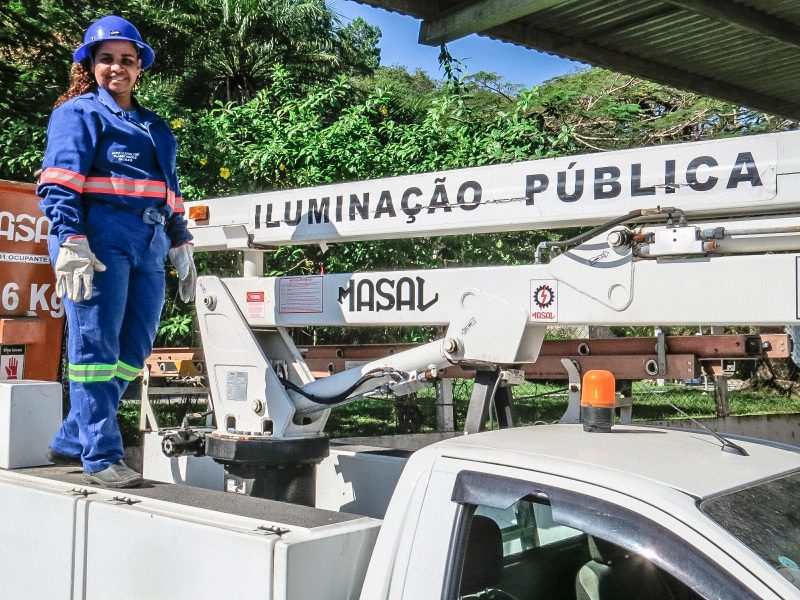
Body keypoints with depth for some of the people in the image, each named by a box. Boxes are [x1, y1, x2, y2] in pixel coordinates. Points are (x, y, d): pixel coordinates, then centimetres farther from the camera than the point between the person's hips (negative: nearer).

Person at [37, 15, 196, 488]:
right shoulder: (79, 113, 7)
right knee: (96, 348, -7)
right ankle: (101, 457, -3)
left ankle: (71, 442, 17)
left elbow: (171, 192, 29)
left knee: (134, 351, 6)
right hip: (99, 240, -7)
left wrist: (181, 246, 21)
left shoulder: (155, 127, 27)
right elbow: (59, 183, -6)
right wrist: (70, 243, -18)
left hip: (149, 247, 7)